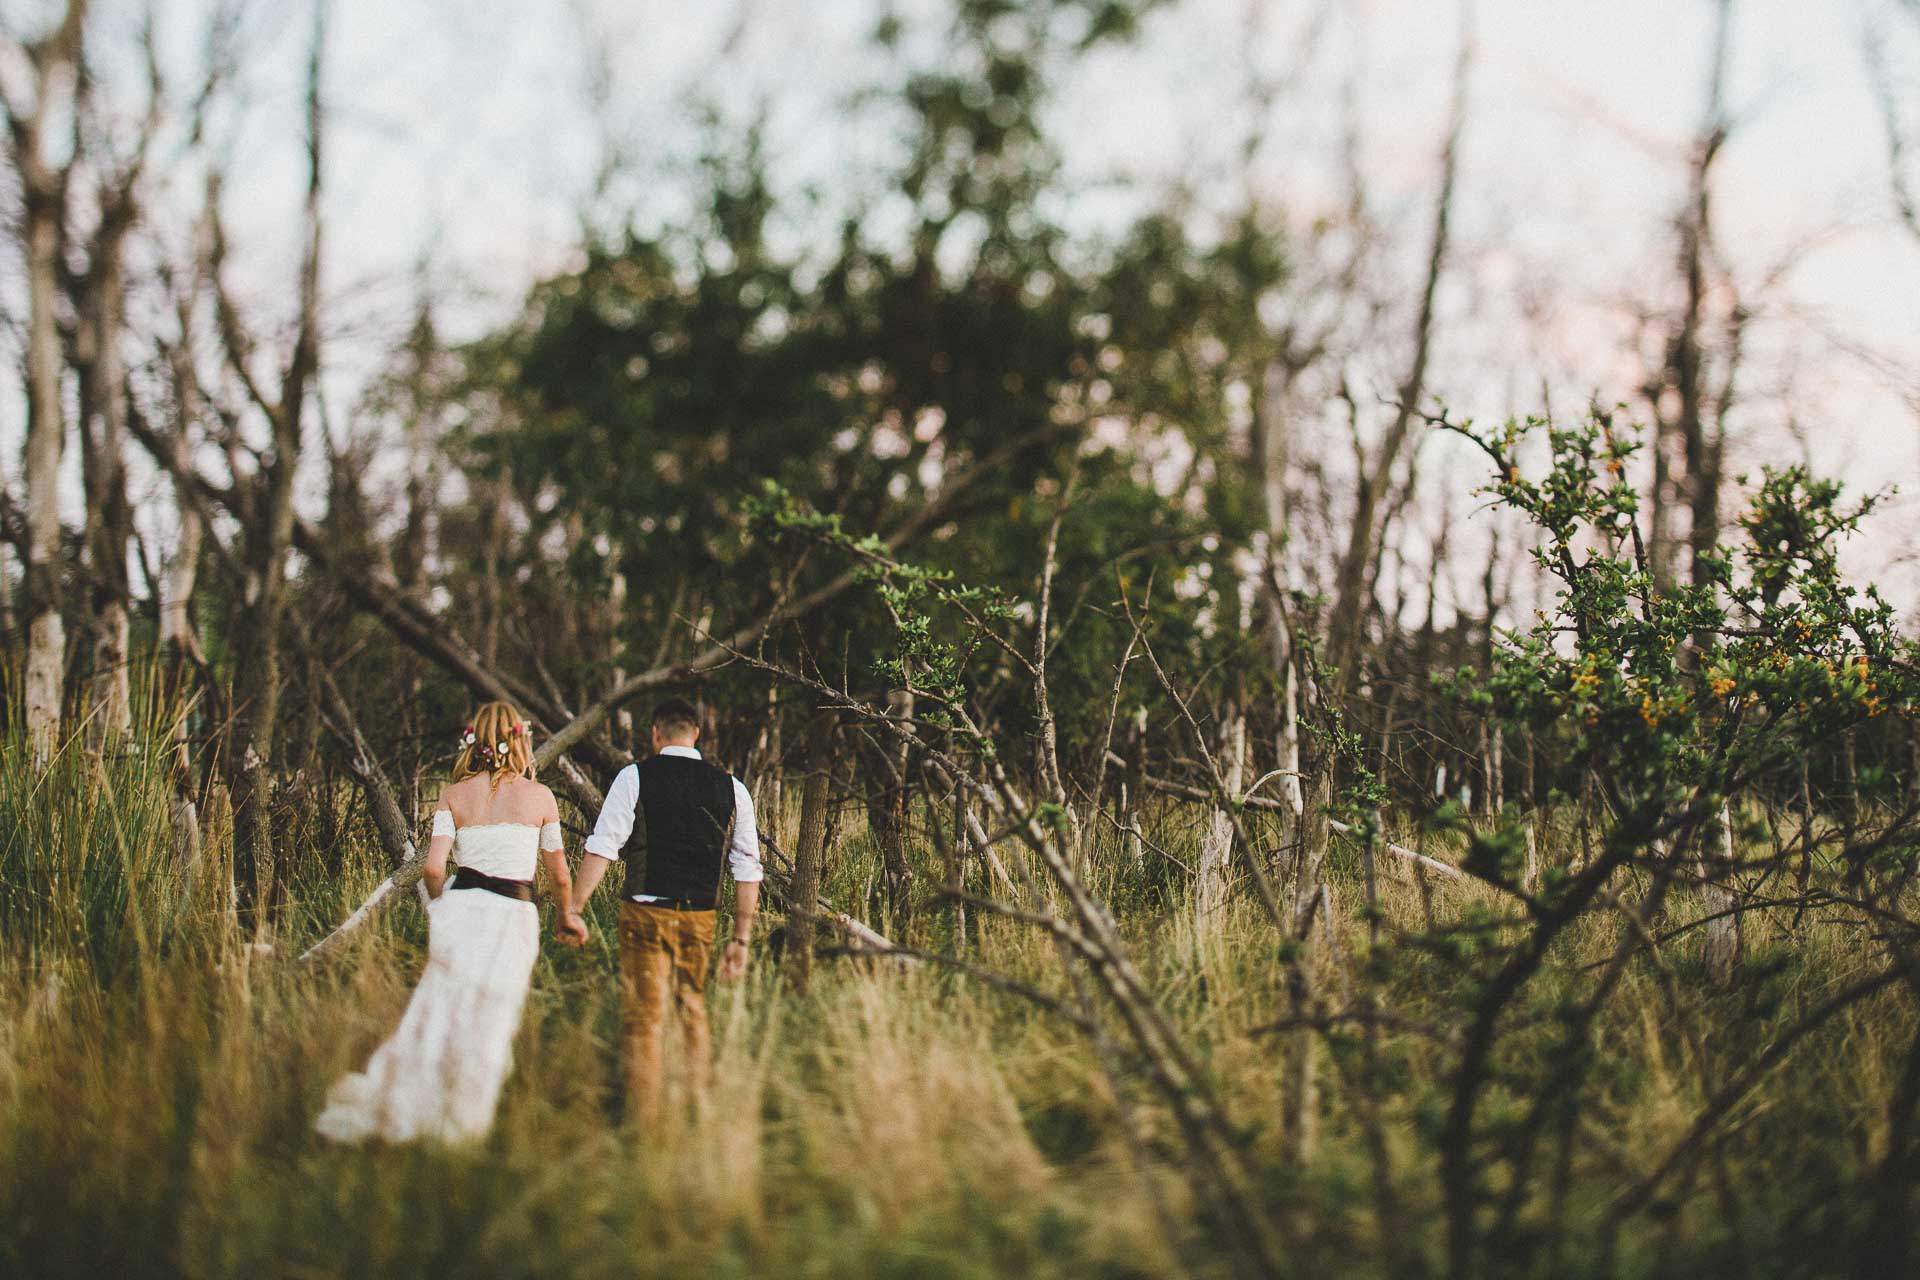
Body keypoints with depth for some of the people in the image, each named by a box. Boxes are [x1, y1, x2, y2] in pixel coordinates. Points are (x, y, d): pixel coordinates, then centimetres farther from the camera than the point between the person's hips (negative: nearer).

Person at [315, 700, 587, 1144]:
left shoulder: (454, 796, 6)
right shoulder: (540, 797, 5)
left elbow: (434, 866, -4)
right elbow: (560, 876, 11)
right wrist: (566, 916, 29)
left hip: (461, 908, 1)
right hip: (515, 916, -1)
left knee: (436, 1011, 6)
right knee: (490, 1025, 7)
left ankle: (384, 1105, -1)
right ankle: (461, 1120, 12)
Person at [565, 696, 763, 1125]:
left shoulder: (635, 777, -3)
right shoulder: (730, 787, 6)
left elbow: (602, 848, -10)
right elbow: (749, 869, 6)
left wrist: (574, 909, -8)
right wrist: (741, 938, 11)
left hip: (645, 914, -3)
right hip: (700, 919, 4)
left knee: (644, 1019, 1)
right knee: (693, 1015, 19)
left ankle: (644, 1126, 0)